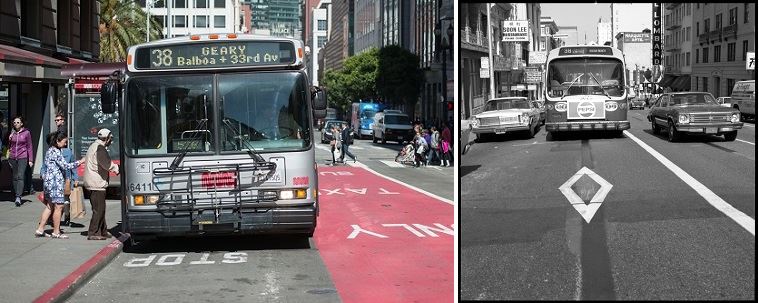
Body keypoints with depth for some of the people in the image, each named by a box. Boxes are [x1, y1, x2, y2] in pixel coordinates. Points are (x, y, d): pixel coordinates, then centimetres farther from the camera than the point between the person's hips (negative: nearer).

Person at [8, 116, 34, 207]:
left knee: (20, 177, -15)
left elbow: (29, 147, 3)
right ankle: (16, 196, 17)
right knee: (15, 178, 7)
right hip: (12, 157, 4)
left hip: (23, 157, -4)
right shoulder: (11, 133, 8)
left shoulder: (26, 133, 1)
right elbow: (9, 145, 19)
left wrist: (31, 160, 0)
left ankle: (18, 197, -23)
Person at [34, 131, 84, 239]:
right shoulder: (55, 152, -15)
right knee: (58, 206, -3)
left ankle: (40, 229, 14)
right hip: (55, 182, -10)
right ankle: (56, 232, 2)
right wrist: (80, 162, -12)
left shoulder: (50, 150, 15)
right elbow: (65, 166, -17)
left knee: (49, 206, 13)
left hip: (48, 181, 10)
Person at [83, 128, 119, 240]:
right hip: (97, 183, -11)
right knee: (99, 209, -7)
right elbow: (107, 164, -22)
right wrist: (117, 168, -5)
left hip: (91, 183, 11)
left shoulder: (93, 146, 19)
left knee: (100, 208, 17)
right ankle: (92, 233, -7)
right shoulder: (100, 148, -14)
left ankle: (103, 231, 24)